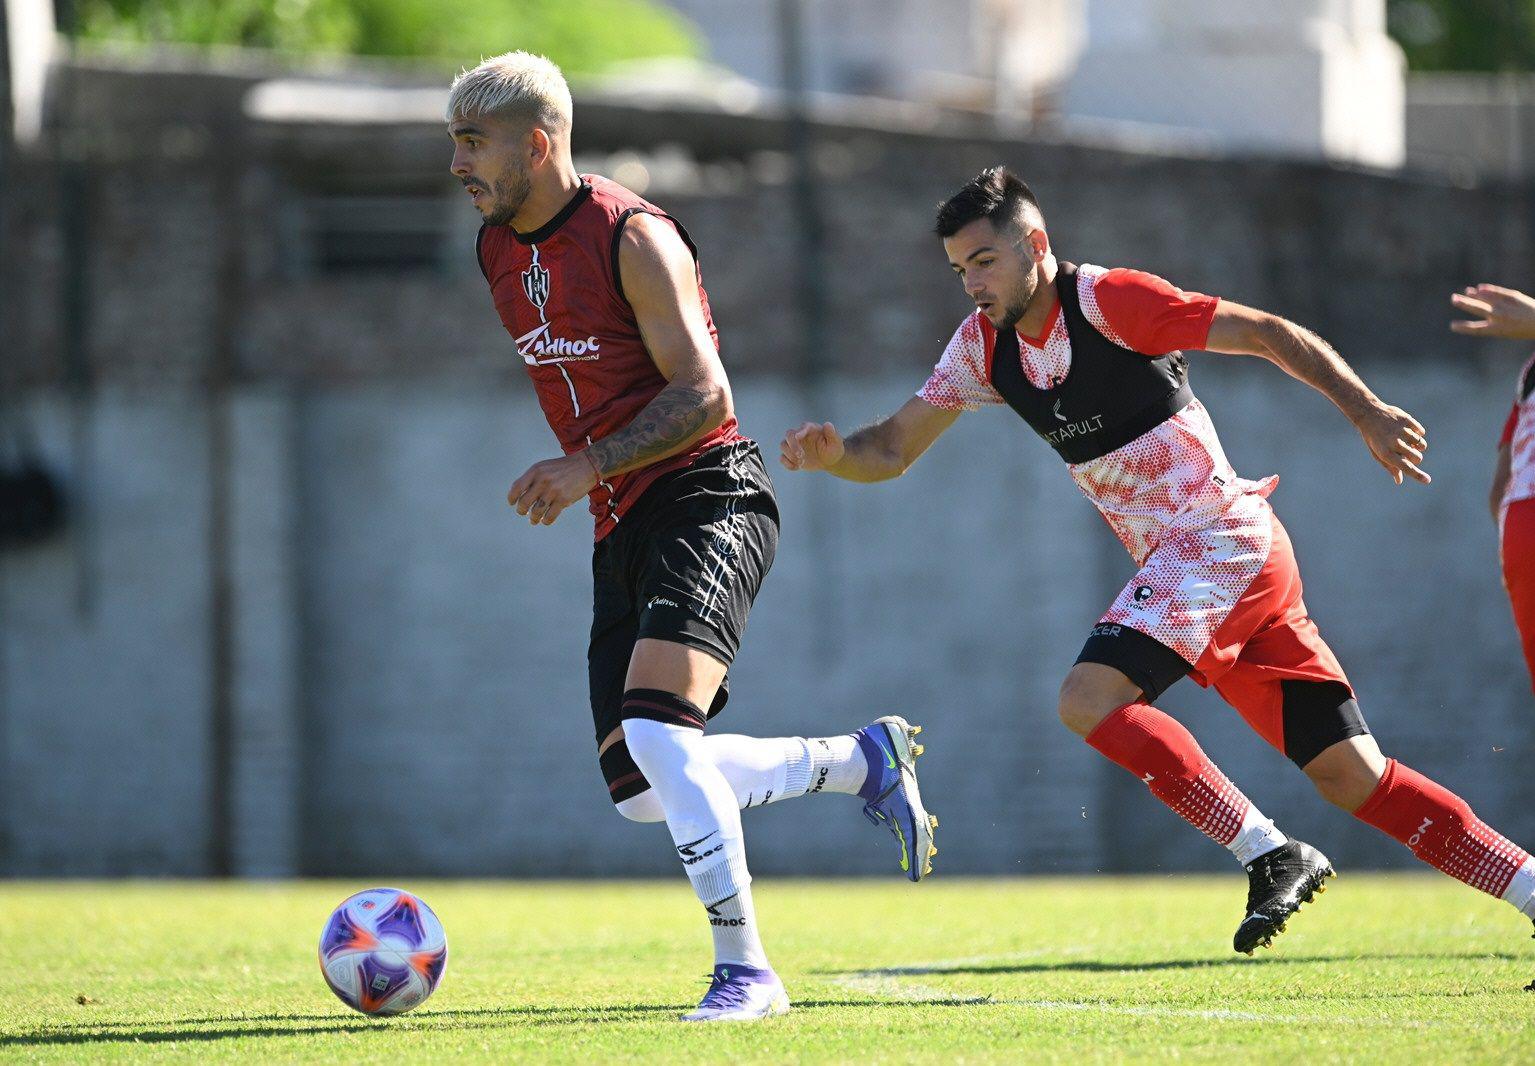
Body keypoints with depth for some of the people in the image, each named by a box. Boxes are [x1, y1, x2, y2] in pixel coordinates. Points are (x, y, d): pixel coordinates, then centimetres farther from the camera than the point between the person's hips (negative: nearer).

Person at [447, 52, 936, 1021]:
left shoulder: (633, 238, -14)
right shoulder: (498, 250, 11)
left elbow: (704, 395, -19)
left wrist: (590, 466, -26)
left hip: (707, 499, -9)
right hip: (625, 525, 9)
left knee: (655, 730, -27)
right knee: (641, 789, 3)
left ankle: (745, 970, -19)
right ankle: (864, 760, 22)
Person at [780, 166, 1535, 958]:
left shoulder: (1107, 300, -13)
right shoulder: (984, 346, 9)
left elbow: (1268, 335, -12)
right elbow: (893, 449, 12)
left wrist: (1365, 412, -22)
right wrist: (833, 452, -9)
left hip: (1222, 539, -8)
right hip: (1180, 564, 8)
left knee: (1091, 697, -23)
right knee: (1353, 778, 4)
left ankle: (1272, 856, -17)